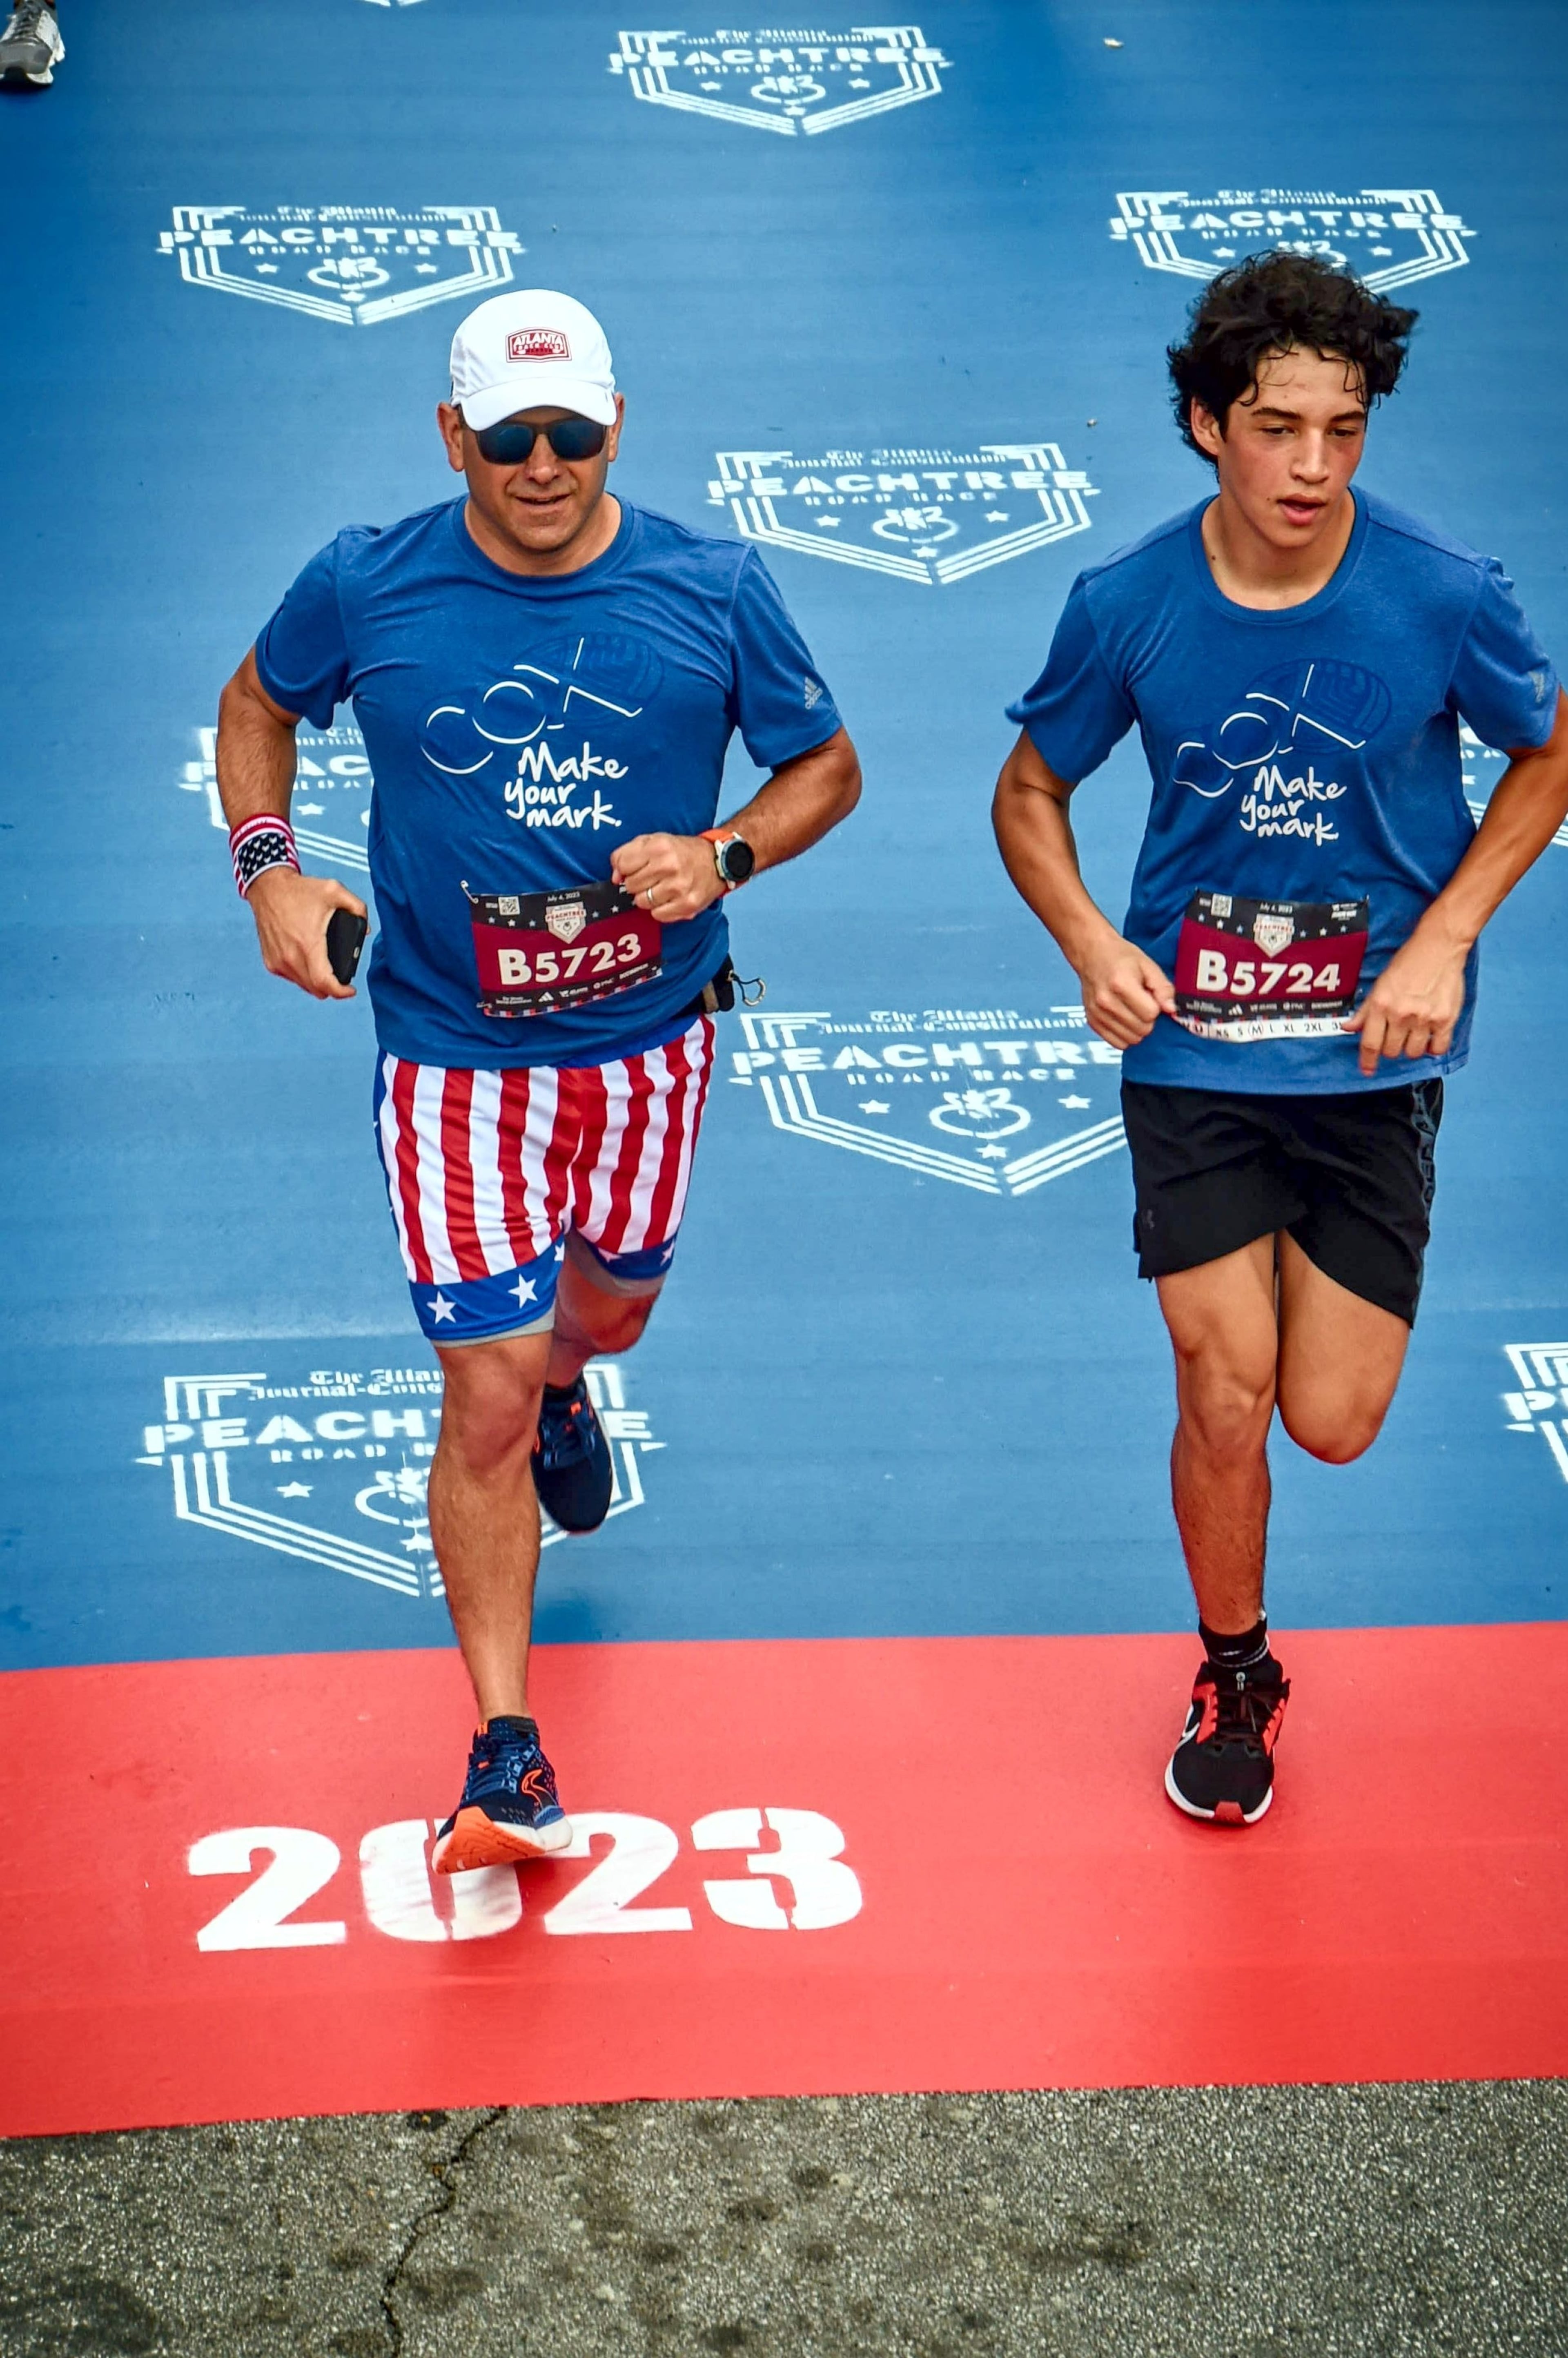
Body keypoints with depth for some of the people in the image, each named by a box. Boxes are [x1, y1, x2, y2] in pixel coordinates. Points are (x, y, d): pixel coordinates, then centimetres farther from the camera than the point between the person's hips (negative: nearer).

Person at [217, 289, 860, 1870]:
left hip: (650, 1034, 3)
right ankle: (506, 1754, 1)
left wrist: (724, 857, -17)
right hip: (454, 1052, -2)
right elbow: (257, 704, 10)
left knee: (613, 1297, 27)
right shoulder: (364, 588, -11)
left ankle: (563, 1388, 67)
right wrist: (269, 866, -7)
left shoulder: (712, 590, -10)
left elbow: (827, 765, 3)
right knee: (485, 1398, -9)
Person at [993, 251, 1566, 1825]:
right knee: (1226, 1393, -4)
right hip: (1190, 1048, 0)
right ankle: (1234, 1679, 23)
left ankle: (1325, 1281, 38)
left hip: (1374, 1051, 0)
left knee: (1331, 1424, 0)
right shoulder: (1128, 606, -9)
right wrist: (1092, 945, -12)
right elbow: (1031, 794, 7)